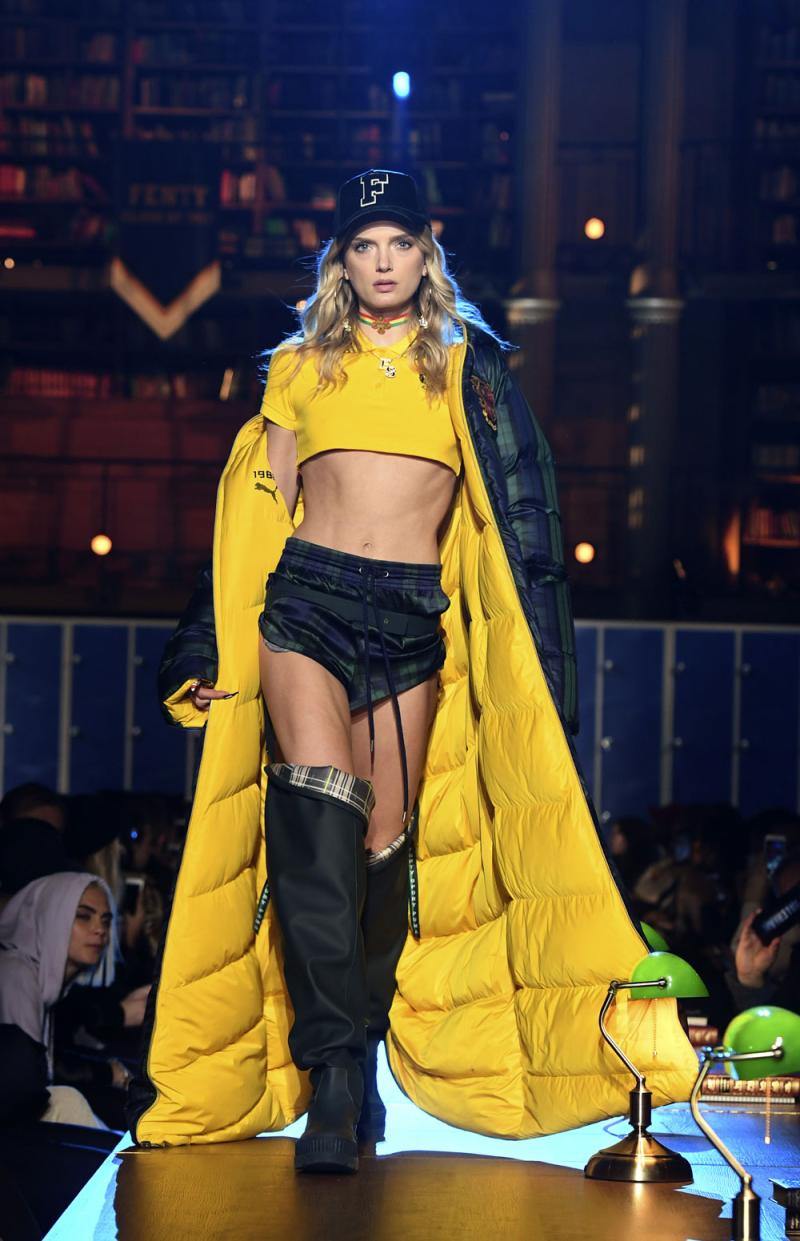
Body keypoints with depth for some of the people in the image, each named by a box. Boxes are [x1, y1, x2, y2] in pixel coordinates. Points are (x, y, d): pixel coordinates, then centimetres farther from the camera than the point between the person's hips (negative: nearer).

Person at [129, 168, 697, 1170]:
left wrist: (532, 666, 2)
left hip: (415, 621, 1)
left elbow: (515, 514, 9)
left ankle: (355, 1062, 15)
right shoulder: (301, 366, 13)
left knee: (384, 840, 0)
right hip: (307, 600, 0)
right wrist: (219, 648, 13)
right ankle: (334, 1069, -20)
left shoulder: (467, 365, 11)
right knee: (319, 817, -19)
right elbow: (259, 511, 16)